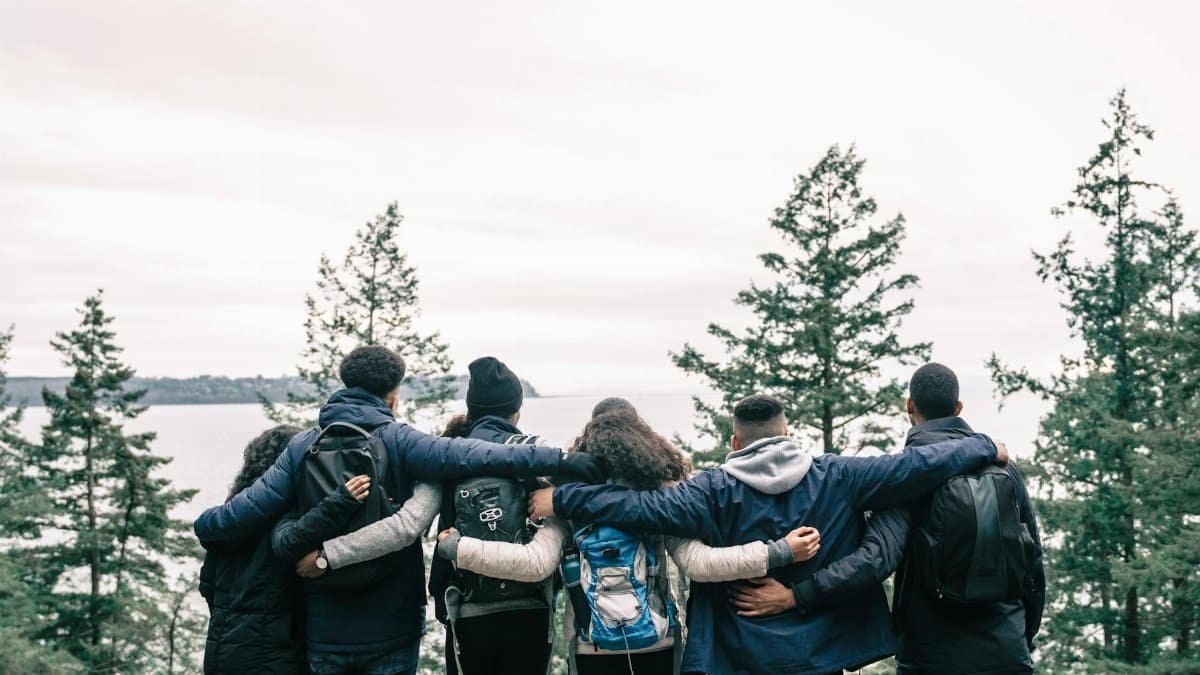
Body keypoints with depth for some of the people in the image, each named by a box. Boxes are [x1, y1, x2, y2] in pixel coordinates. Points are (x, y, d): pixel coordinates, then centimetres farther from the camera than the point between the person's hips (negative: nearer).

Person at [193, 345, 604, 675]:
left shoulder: (303, 446, -1)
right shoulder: (398, 441, -10)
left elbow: (249, 509, -6)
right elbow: (474, 457, -23)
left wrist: (204, 524, 15)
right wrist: (561, 461, -26)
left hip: (324, 633, 2)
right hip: (390, 631, -2)